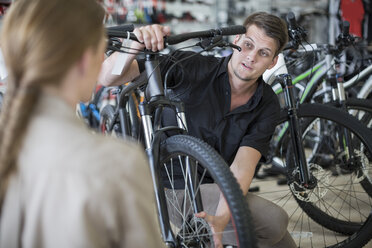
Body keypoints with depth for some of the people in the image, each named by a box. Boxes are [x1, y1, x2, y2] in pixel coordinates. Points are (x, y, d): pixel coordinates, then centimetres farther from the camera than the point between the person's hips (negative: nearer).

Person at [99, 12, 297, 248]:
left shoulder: (267, 106, -5)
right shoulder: (191, 67, -13)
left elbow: (242, 166, -20)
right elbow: (107, 77, -18)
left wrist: (221, 218, -37)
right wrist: (134, 46, -40)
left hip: (217, 190, 4)